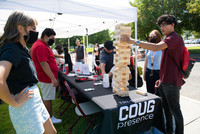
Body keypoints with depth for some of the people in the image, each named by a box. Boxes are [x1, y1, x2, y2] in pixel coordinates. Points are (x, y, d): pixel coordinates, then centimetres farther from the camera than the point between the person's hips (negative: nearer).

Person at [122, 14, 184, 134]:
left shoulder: (174, 38, -15)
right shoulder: (169, 40, 19)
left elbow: (156, 47, -35)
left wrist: (133, 41, -35)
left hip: (172, 83, -10)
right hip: (165, 82, 10)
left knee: (175, 111, 5)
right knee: (166, 108, 20)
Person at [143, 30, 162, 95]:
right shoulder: (148, 48, 9)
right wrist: (144, 74, 16)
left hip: (158, 72, -4)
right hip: (149, 72, 5)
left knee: (158, 94, -1)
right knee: (149, 93, 12)